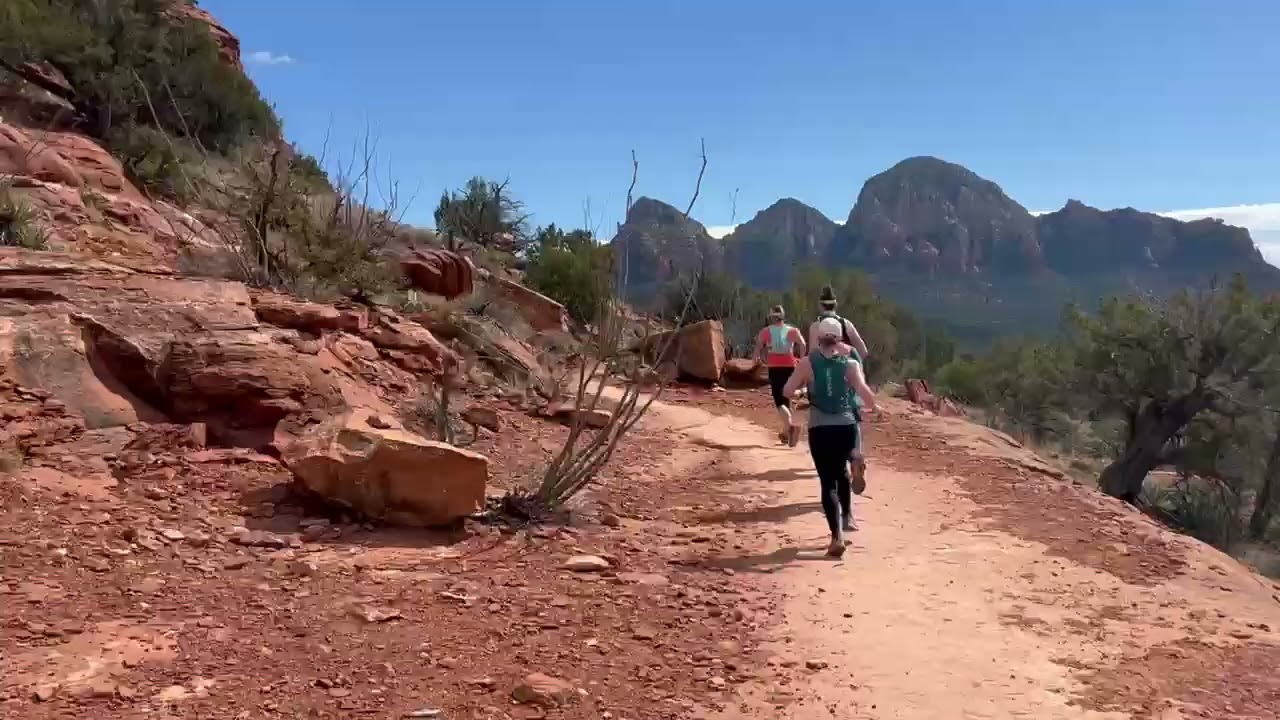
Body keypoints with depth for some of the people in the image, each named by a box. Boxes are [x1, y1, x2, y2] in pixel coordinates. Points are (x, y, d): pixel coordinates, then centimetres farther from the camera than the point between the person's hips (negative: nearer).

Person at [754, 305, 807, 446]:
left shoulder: (766, 331, 3)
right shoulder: (792, 330, 4)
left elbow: (758, 346, -6)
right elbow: (802, 344, -11)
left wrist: (757, 358, 13)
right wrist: (801, 359, -2)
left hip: (774, 368, -2)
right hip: (789, 367, 3)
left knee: (779, 401, -7)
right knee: (786, 397, 18)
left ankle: (790, 425, -33)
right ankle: (786, 432, 24)